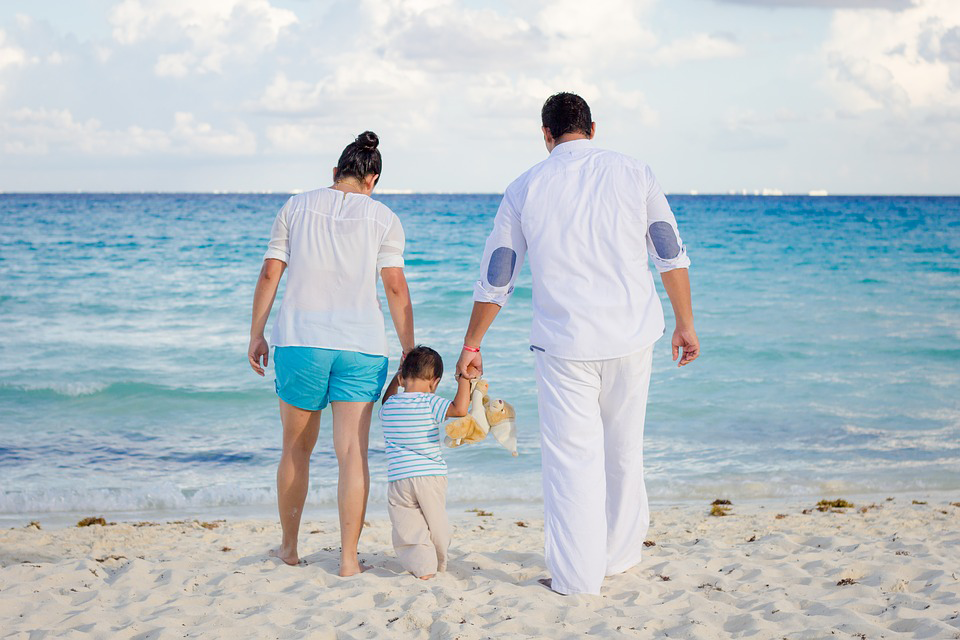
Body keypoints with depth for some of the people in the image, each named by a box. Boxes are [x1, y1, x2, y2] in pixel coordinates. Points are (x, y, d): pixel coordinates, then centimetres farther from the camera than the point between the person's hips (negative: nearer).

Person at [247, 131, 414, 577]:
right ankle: (349, 558, -1)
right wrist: (409, 351, 1)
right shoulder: (383, 217, 4)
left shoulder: (296, 207, 8)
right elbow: (395, 287, -3)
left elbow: (270, 275, 5)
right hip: (361, 344, -1)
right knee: (353, 452, 0)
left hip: (299, 339, 2)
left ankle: (289, 548, 26)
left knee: (296, 449, 15)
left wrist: (256, 335, 11)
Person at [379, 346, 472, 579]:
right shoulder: (430, 403, -9)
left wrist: (398, 376, 36)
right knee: (437, 524, 18)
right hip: (432, 476, -1)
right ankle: (440, 565, 32)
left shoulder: (388, 407, 5)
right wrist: (464, 379, -10)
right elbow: (460, 409, -21)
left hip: (399, 480, 1)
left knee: (409, 530, 3)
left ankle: (423, 568, -10)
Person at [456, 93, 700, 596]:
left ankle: (577, 577, 6)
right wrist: (685, 325, 13)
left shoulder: (524, 189, 2)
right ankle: (620, 556, 28)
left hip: (564, 343, -2)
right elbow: (671, 255, 4)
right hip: (632, 336, 2)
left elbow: (494, 280, 7)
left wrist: (471, 346, 17)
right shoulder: (633, 173, 4)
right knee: (624, 450, 16)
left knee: (571, 457, 4)